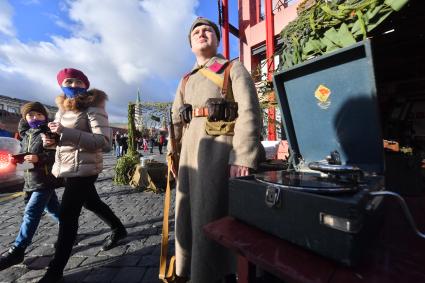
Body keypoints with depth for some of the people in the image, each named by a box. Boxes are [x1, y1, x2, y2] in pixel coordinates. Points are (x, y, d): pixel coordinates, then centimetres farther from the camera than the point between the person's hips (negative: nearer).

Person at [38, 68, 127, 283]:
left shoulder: (93, 108, -13)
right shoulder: (62, 109, 11)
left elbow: (102, 142, -23)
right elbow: (63, 137, 20)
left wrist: (66, 132, -28)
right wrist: (50, 139, -3)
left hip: (83, 168, -9)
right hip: (66, 167, 9)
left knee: (67, 215, -5)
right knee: (91, 202, 22)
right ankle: (119, 229, 42)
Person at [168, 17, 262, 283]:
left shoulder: (234, 69, 5)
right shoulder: (186, 80, 22)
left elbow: (249, 113, -9)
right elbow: (176, 120, 19)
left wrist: (243, 158, -20)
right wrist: (172, 154, 9)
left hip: (221, 150, -6)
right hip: (190, 152, 6)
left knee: (214, 218, -1)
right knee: (189, 215, 13)